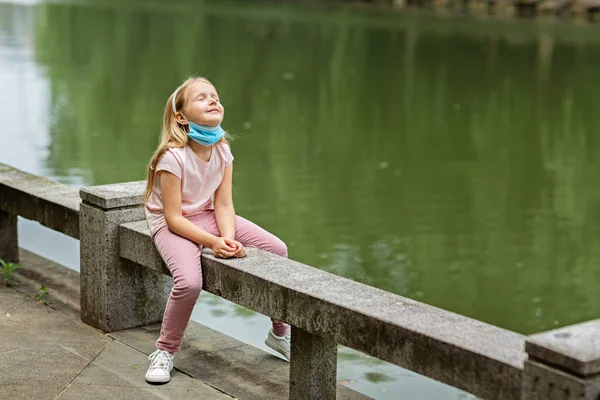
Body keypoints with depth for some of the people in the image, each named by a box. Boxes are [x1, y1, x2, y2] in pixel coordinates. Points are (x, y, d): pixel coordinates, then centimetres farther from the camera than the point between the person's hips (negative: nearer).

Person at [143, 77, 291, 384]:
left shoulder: (222, 150, -7)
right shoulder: (173, 157, -26)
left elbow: (224, 204, -8)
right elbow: (173, 217, -24)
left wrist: (230, 238, -26)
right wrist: (213, 242, -30)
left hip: (208, 217, 7)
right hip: (172, 225, -7)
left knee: (277, 250, -3)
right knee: (189, 282, -34)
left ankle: (279, 333, 17)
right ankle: (164, 352, -7)